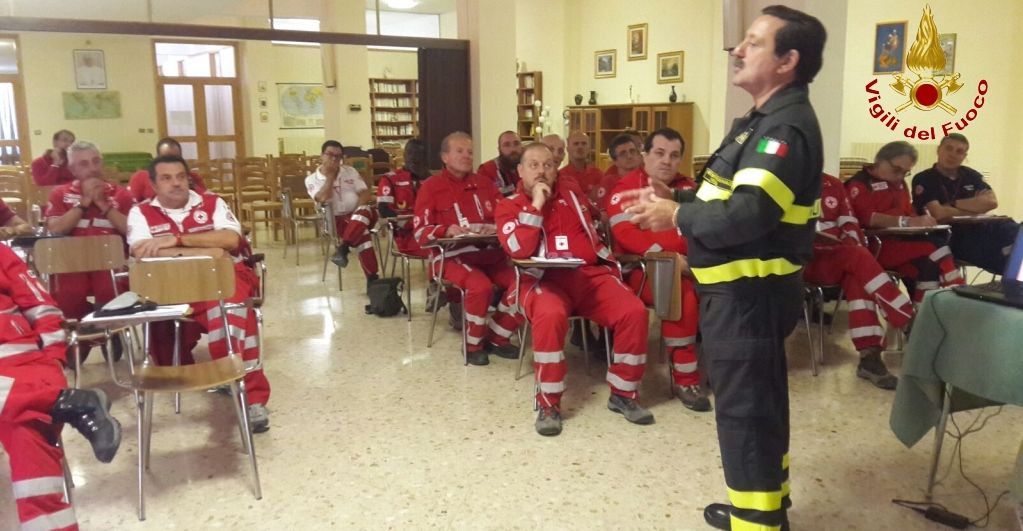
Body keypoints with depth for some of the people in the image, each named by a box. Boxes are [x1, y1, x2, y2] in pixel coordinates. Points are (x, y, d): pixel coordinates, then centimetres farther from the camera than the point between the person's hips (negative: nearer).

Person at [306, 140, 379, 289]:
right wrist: (330, 176, -10)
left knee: (363, 211, -37)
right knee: (362, 234, -35)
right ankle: (372, 277, -36)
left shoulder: (350, 171, 9)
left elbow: (367, 193, 2)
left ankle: (343, 248, -39)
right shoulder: (312, 179, 2)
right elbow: (323, 199, -16)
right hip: (336, 220, -2)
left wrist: (358, 210, -16)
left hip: (361, 216, 3)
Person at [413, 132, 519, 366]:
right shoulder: (431, 187, 3)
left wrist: (496, 227, -9)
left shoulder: (484, 183, 17)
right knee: (481, 285, -33)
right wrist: (448, 230, -22)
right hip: (450, 255, -5)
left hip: (488, 252, 5)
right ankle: (472, 344, -7)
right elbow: (421, 232, -3)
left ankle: (497, 338, 2)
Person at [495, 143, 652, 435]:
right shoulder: (509, 206, 6)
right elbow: (519, 251, -11)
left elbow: (594, 229, 28)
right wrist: (535, 205, -11)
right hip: (545, 278, -4)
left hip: (591, 272, 4)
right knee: (550, 316, -38)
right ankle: (549, 405, -22)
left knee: (635, 311, -20)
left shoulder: (572, 191, 17)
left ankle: (623, 394, -2)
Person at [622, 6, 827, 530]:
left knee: (743, 409, -2)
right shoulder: (765, 120, 15)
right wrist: (673, 197, 7)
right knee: (760, 401, 22)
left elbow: (747, 214, -30)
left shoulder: (786, 126, -19)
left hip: (748, 293, -11)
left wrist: (676, 217, -17)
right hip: (744, 288, 11)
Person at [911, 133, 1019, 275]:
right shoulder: (923, 180, -3)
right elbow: (939, 214, -16)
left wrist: (953, 204, -9)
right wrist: (975, 210, -3)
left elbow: (991, 202, -3)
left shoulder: (971, 175, 13)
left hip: (976, 230, 6)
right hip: (946, 237, -5)